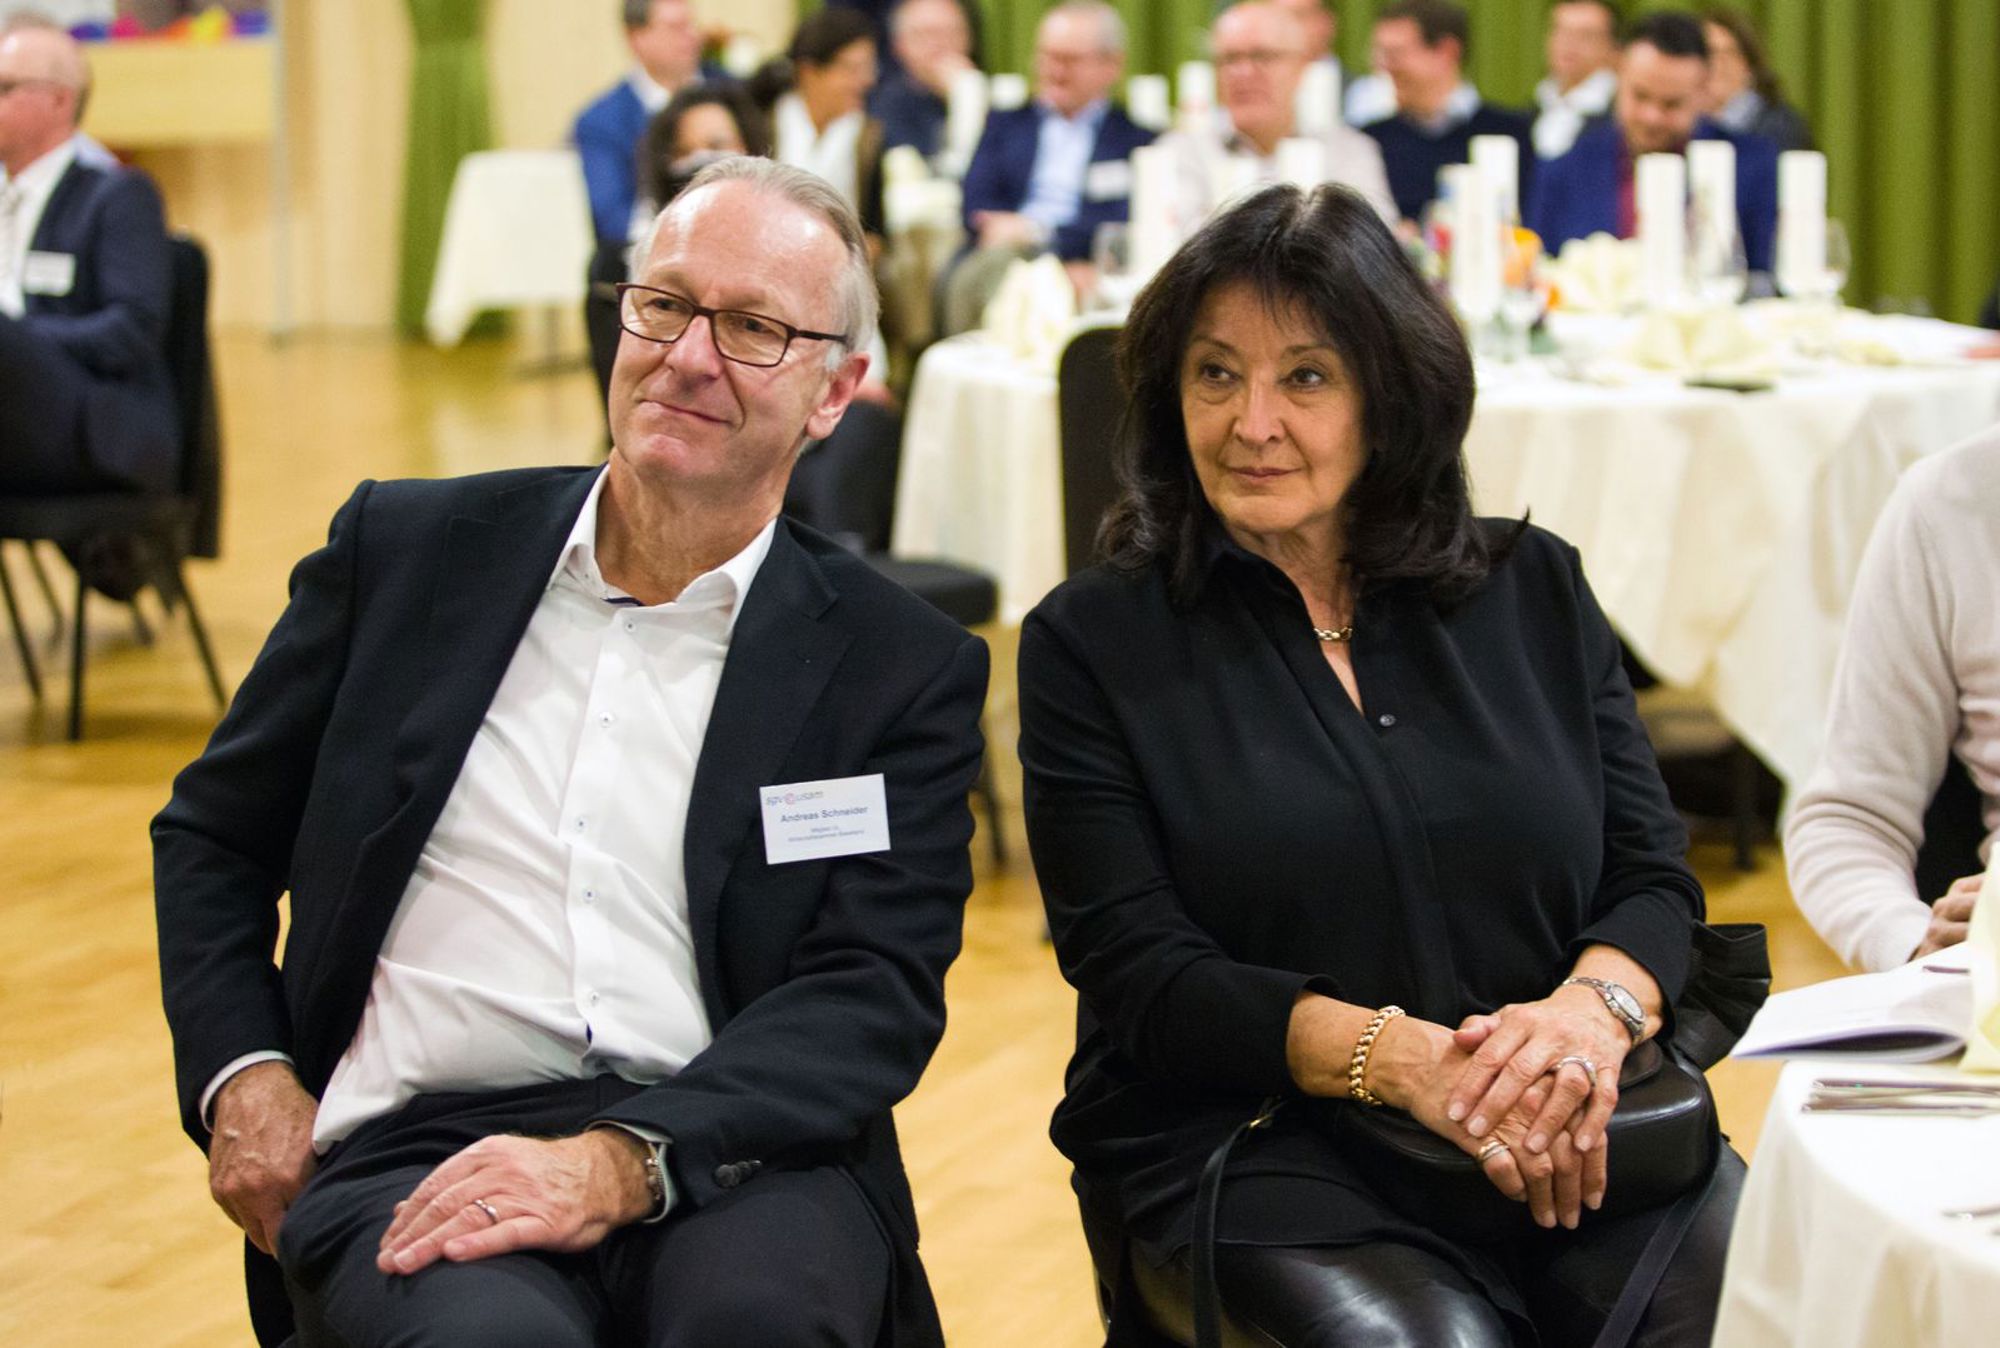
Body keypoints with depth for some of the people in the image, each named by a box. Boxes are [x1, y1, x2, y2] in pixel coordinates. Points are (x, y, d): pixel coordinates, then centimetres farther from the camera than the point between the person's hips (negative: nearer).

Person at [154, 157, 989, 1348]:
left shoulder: (901, 666, 9)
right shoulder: (408, 548, 14)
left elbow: (879, 993, -2)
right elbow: (212, 837, 23)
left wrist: (624, 1160, -18)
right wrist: (241, 1077, 4)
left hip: (728, 1157, 0)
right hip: (419, 1147, 0)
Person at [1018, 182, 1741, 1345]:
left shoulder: (1534, 589, 14)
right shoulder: (1092, 644, 5)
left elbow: (1655, 877, 10)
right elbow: (1135, 975, -3)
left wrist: (1593, 1010, -15)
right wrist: (1396, 1058, -18)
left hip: (1562, 1125, 3)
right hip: (1252, 1148, -3)